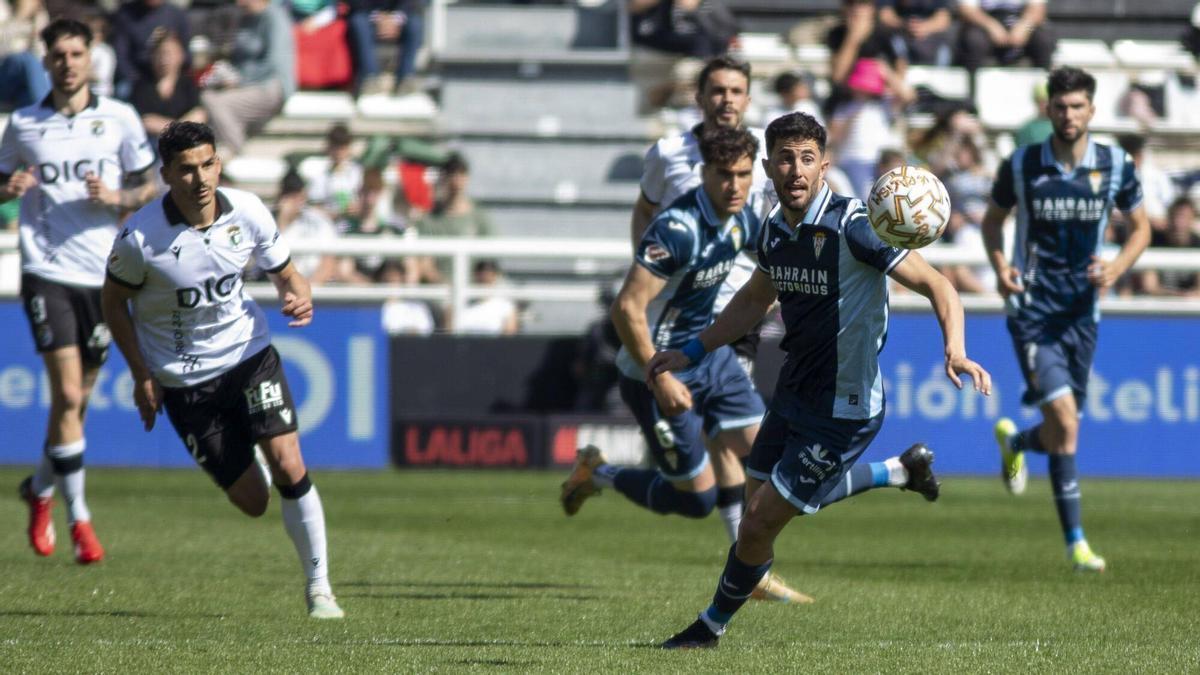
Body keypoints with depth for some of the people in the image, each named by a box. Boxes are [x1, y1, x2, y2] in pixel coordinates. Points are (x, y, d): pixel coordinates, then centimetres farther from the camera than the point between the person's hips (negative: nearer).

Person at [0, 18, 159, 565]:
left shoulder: (119, 119, 4)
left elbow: (148, 189, 9)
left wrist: (115, 196, -12)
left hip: (103, 272, 2)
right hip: (46, 270, -2)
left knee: (79, 398, 8)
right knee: (67, 395, -12)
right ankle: (78, 517, -7)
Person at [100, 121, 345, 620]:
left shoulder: (248, 213, -11)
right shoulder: (140, 237, -19)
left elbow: (285, 273, 5)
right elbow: (113, 301, -2)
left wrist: (299, 296, -19)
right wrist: (142, 376, -6)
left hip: (249, 354, 1)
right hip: (183, 380, -1)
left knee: (289, 470, -17)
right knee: (253, 502, 1)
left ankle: (318, 587, -1)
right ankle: (245, 461, 41)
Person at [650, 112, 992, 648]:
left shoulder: (851, 227, -23)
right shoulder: (774, 230, 0)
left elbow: (938, 286, -21)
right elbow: (755, 300, 22)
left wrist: (955, 352, -38)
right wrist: (691, 352, 19)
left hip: (842, 409, -8)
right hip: (794, 392, 8)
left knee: (759, 525, -4)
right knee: (761, 500, 21)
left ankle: (712, 625, 22)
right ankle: (900, 472, 35)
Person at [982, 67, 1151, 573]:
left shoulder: (1116, 166, -3)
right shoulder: (1021, 165, -6)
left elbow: (1141, 227, 9)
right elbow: (993, 219, 10)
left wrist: (1116, 269, -10)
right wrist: (999, 266, -9)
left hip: (1082, 311, 3)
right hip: (1031, 308, -3)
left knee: (1060, 430, 11)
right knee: (1064, 417, -20)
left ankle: (1014, 441, 47)